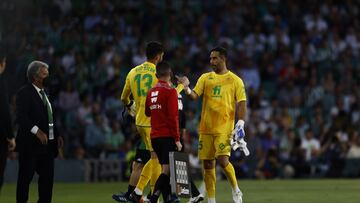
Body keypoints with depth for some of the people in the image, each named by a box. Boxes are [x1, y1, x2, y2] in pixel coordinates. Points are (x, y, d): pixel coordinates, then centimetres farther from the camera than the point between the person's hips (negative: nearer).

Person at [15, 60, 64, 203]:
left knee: (48, 177, 9)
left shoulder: (46, 92, 16)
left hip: (48, 144, 8)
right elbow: (21, 117, -20)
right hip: (30, 144, -8)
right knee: (25, 178, -2)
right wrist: (37, 131, -29)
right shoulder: (24, 93, -9)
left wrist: (57, 135, 10)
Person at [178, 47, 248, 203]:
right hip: (206, 128, 4)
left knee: (223, 160, -17)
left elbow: (241, 103, 0)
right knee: (208, 164, 4)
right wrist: (186, 88, -18)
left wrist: (240, 124, -10)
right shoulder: (205, 78, 12)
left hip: (224, 128, -4)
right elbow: (194, 95, 3)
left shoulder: (235, 80, 3)